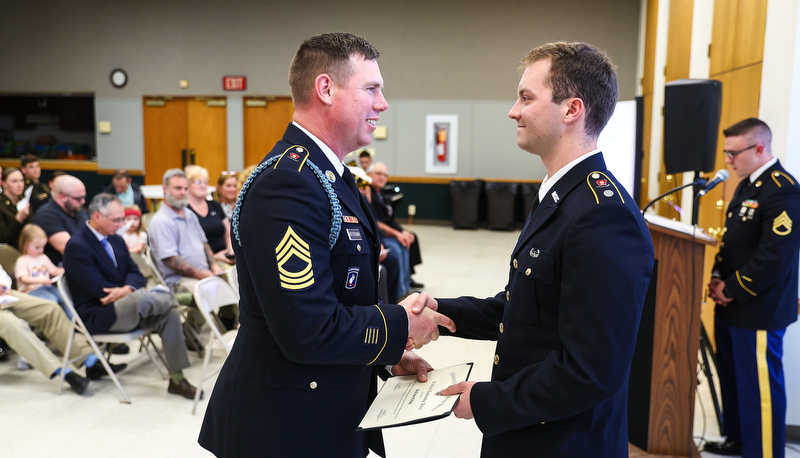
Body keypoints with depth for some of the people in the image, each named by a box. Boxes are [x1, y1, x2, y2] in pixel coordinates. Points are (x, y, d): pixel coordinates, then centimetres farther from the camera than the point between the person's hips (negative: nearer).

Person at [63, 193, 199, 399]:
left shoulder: (116, 240, 14)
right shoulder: (77, 246, -12)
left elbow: (135, 273, 9)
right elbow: (99, 289, -19)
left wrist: (126, 290, -16)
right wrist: (134, 292, -13)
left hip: (122, 304, 8)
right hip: (97, 315, -7)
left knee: (169, 312, -19)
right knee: (142, 297, -35)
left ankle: (177, 379, -15)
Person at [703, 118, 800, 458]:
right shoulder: (746, 185, 13)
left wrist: (732, 289, -15)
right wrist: (718, 278, 3)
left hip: (757, 310, -10)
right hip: (731, 305, 10)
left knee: (759, 387, 2)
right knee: (732, 378, 21)